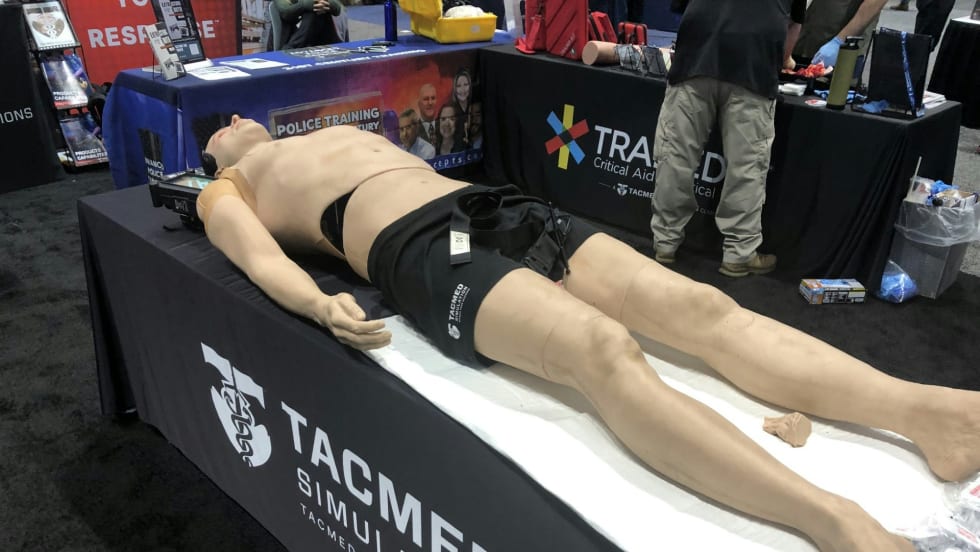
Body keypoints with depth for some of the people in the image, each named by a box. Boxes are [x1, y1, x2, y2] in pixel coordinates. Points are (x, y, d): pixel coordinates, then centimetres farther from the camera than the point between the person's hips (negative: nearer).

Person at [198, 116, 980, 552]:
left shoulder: (337, 132, 39)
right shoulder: (230, 191, 20)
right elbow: (263, 258, 0)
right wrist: (321, 305, -24)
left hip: (499, 209, 7)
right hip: (420, 248, -6)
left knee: (698, 306, -15)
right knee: (603, 350, -33)